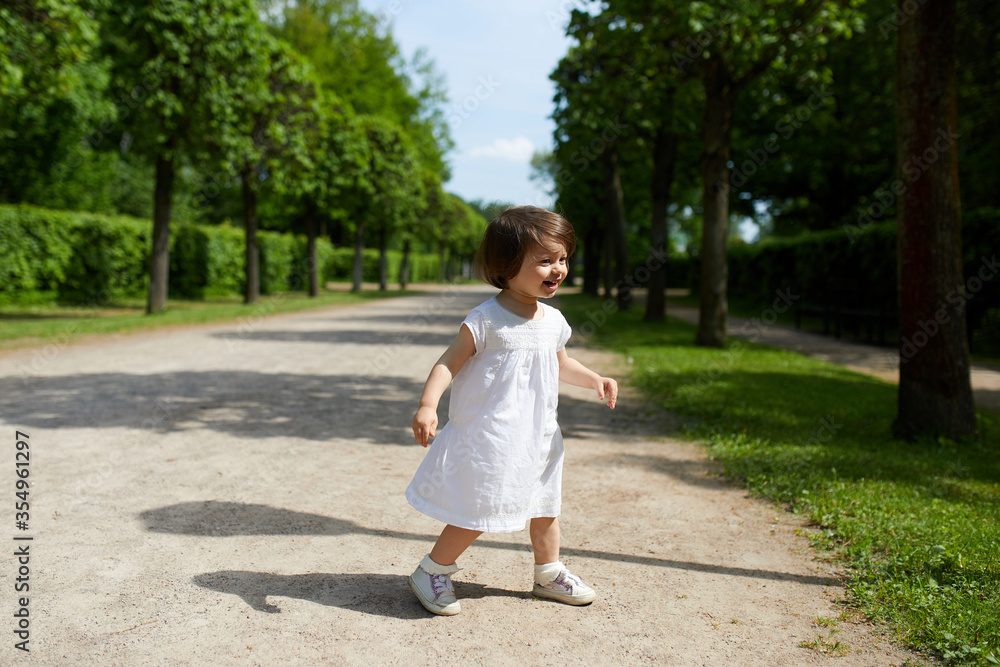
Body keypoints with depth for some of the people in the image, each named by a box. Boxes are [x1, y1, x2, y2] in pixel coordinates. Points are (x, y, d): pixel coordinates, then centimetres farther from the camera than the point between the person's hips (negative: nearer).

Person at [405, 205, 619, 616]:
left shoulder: (553, 321, 5)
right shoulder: (486, 320, -16)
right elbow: (449, 363, -16)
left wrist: (594, 380, 5)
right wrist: (427, 405, -30)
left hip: (537, 436, 7)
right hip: (487, 438, -7)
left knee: (545, 505, 19)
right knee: (477, 512, -4)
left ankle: (549, 574, 41)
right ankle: (431, 573, 18)